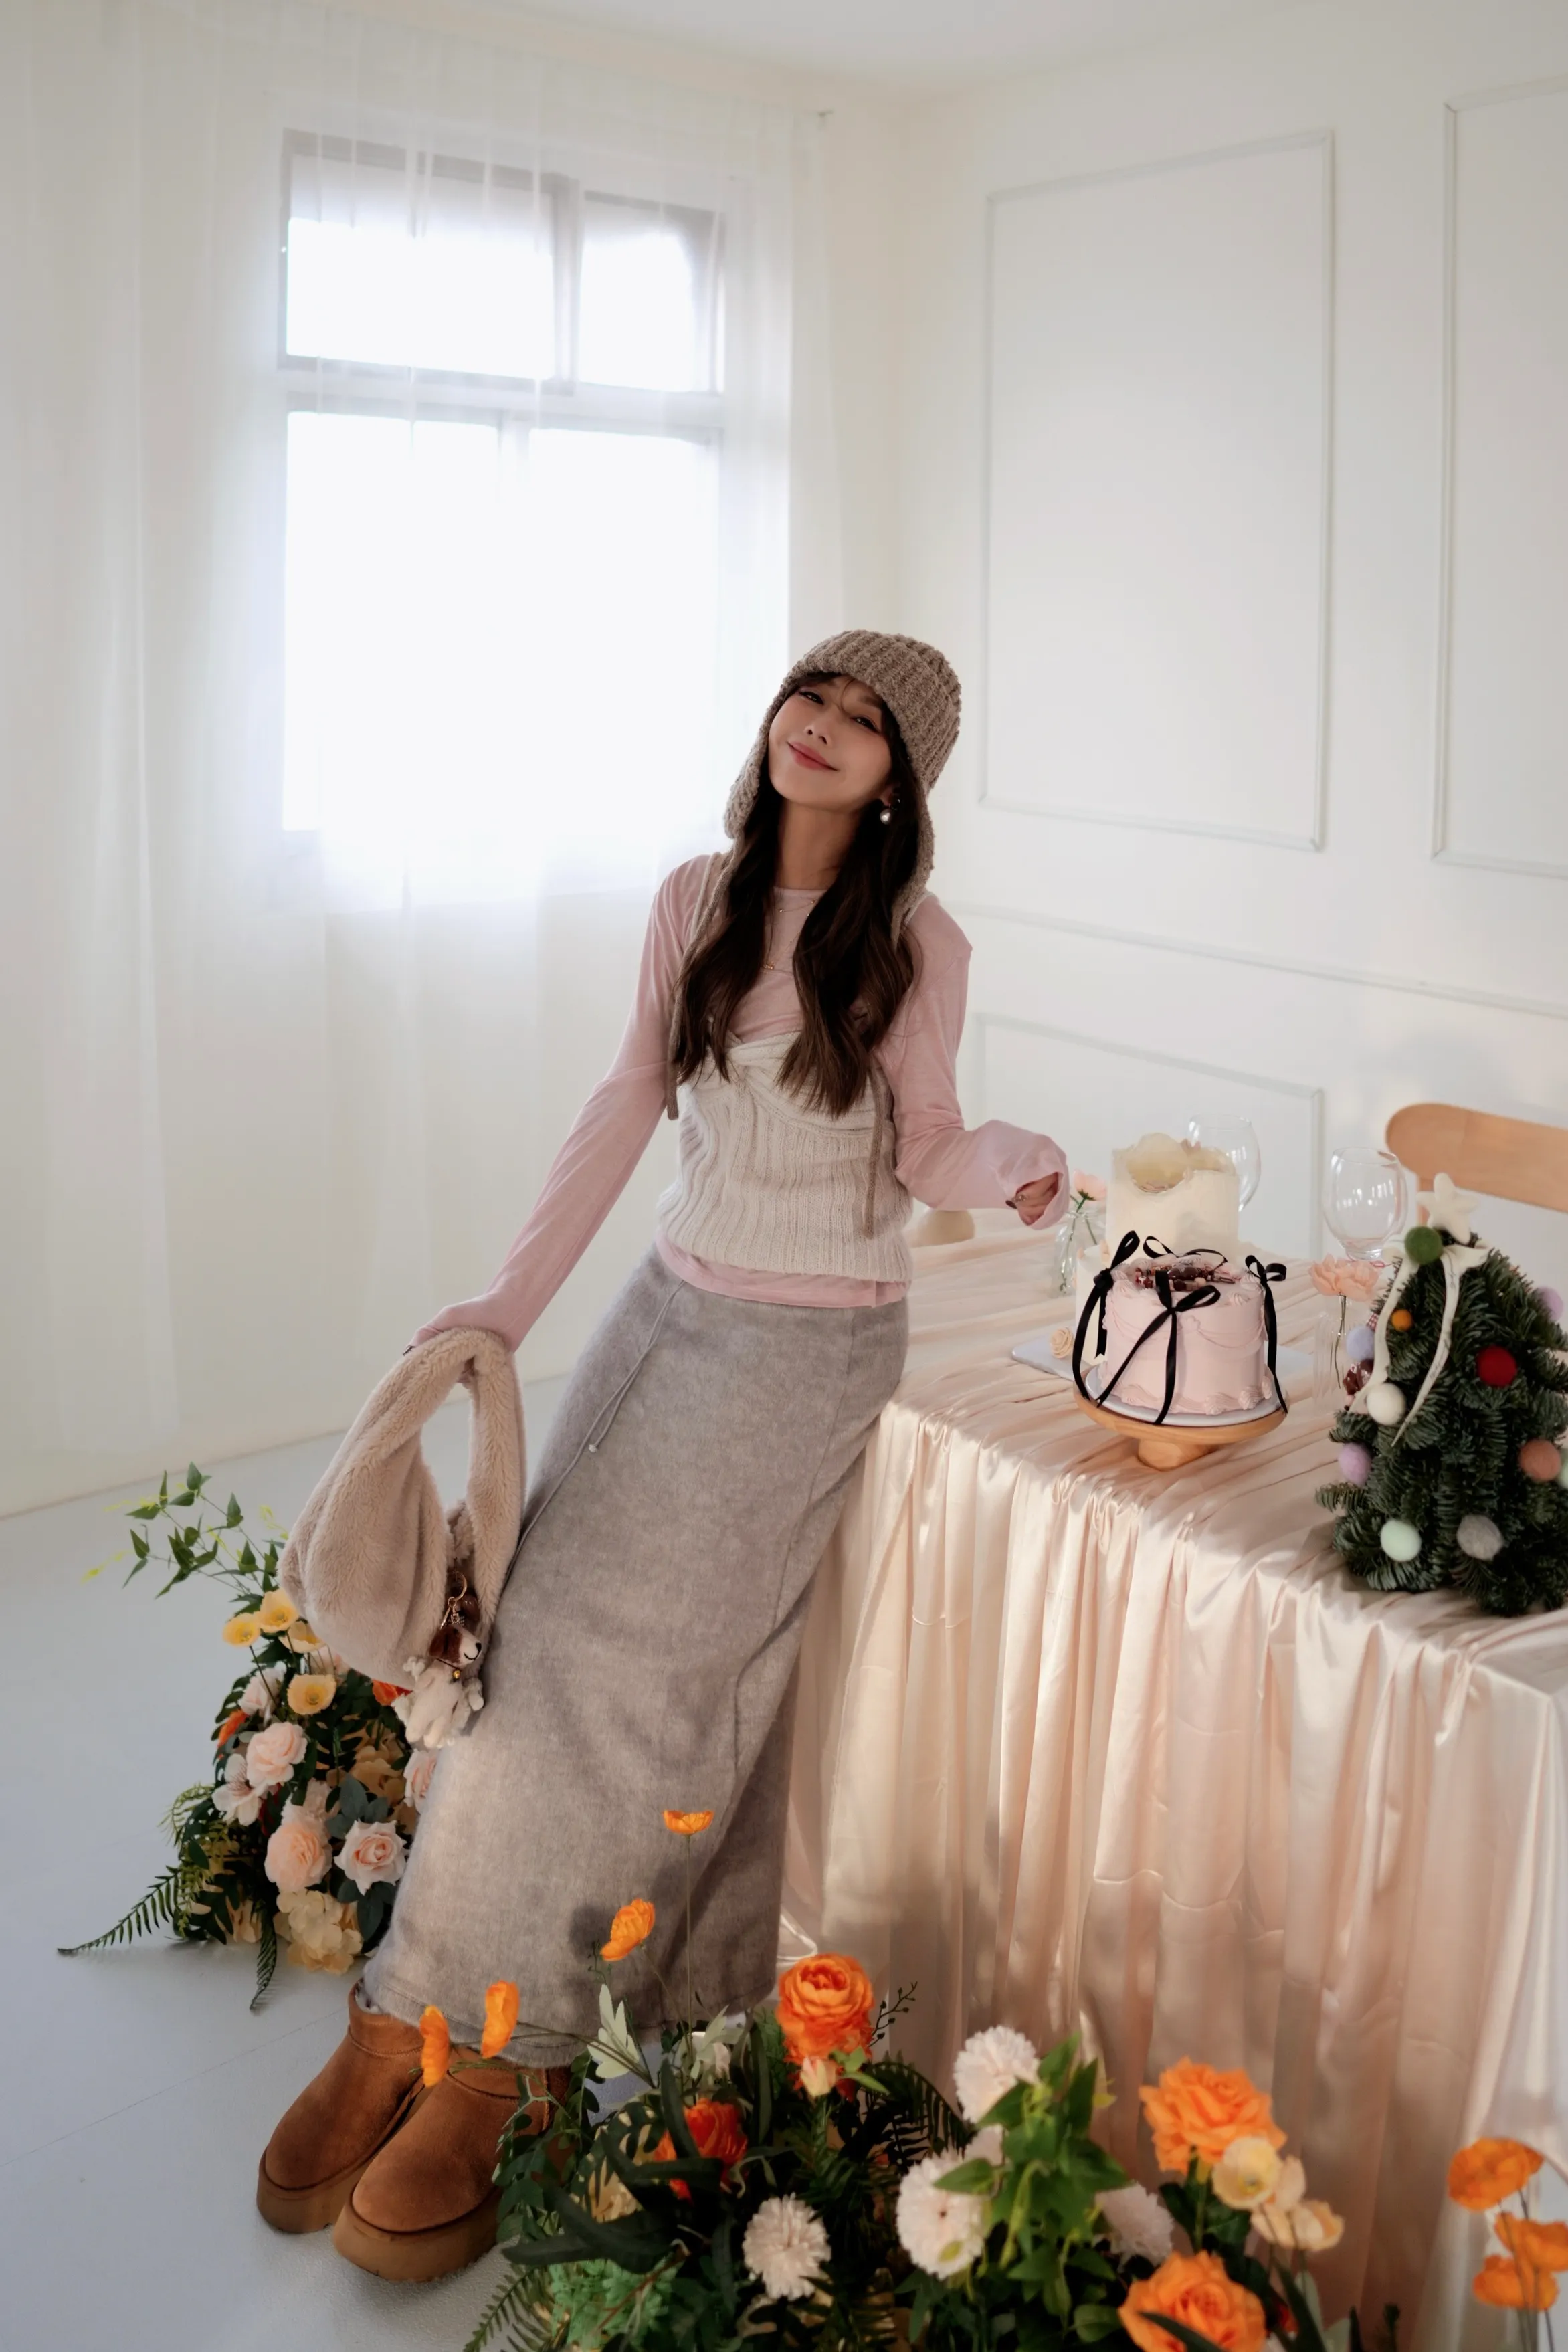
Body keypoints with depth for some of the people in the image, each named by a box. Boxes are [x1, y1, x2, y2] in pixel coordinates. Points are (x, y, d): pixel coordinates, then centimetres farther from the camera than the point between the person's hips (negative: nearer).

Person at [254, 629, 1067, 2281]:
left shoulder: (917, 943, -7)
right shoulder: (696, 900, 4)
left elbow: (924, 1150, 0)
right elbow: (628, 1105, 7)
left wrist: (1007, 1169, -23)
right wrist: (507, 1302, 4)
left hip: (813, 1339, -4)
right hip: (670, 1297, 5)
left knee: (611, 1650, -12)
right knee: (541, 1624, -5)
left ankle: (488, 2049, 1)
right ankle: (416, 2021, 6)